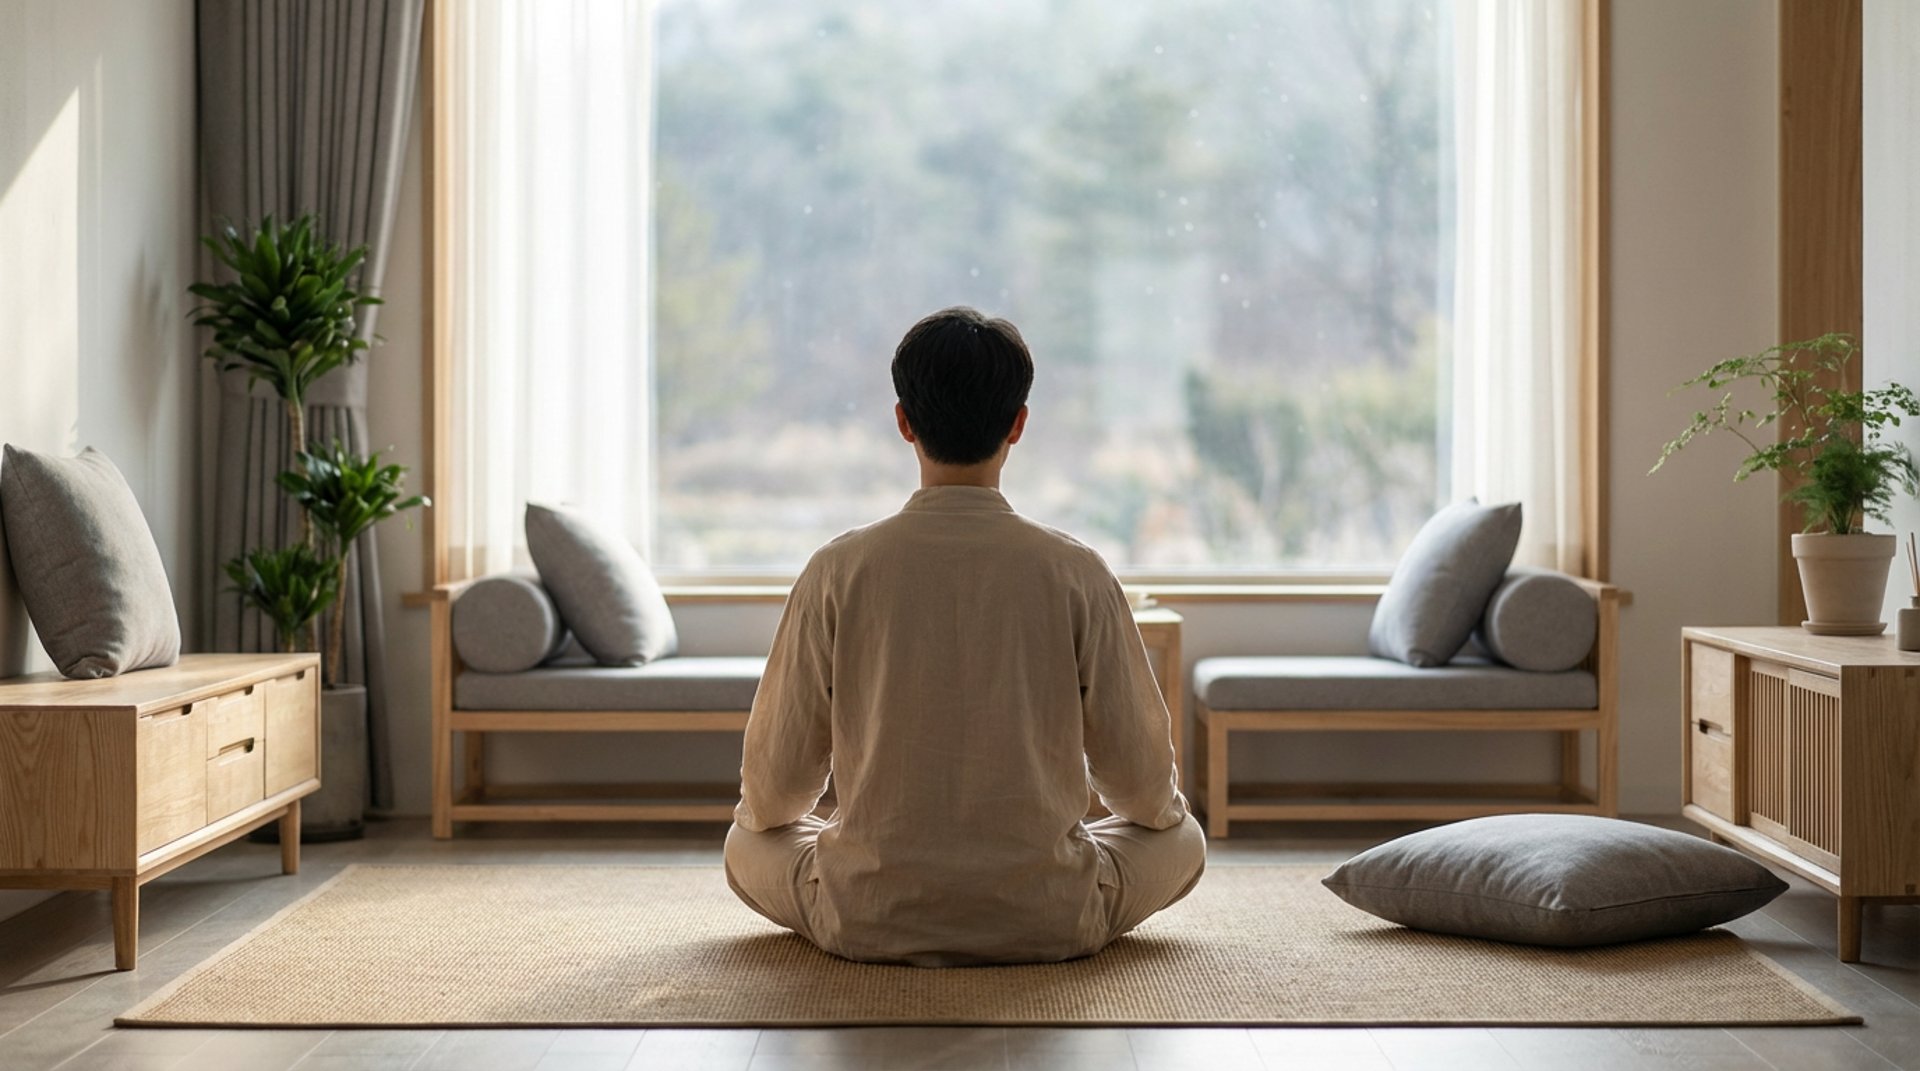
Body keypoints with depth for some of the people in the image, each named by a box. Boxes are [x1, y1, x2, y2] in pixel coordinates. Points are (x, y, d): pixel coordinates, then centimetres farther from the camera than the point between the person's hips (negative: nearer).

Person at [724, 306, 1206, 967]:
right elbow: (1138, 774, 0)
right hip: (1049, 924, 0)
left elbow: (776, 784, -1)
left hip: (869, 924, 1)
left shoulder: (839, 570, -8)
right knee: (1180, 837, 26)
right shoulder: (1075, 572, -9)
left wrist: (760, 813, 23)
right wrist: (1165, 812, 24)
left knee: (747, 844, 29)